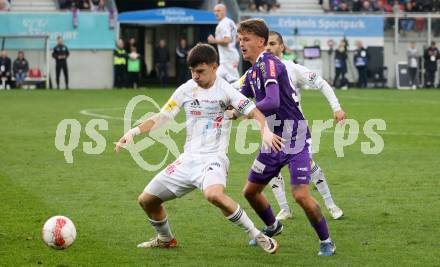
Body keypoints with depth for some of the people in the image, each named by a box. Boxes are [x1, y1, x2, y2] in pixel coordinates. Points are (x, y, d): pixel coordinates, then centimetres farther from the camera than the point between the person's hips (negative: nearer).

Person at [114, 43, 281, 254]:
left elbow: (254, 112, -12)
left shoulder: (225, 90, -8)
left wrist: (265, 131, -33)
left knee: (214, 194, -39)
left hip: (213, 158, -6)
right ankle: (165, 239, 37)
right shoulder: (186, 90, 6)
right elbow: (161, 118, 10)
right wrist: (134, 131, -4)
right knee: (146, 200, 9)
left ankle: (258, 236, -25)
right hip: (188, 159, 6)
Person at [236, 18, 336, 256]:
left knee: (301, 194, -18)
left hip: (294, 139, -9)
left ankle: (326, 241, 0)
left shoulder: (269, 63, -18)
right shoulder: (252, 73, 11)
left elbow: (272, 101, -31)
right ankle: (272, 227, 41)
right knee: (251, 191, 14)